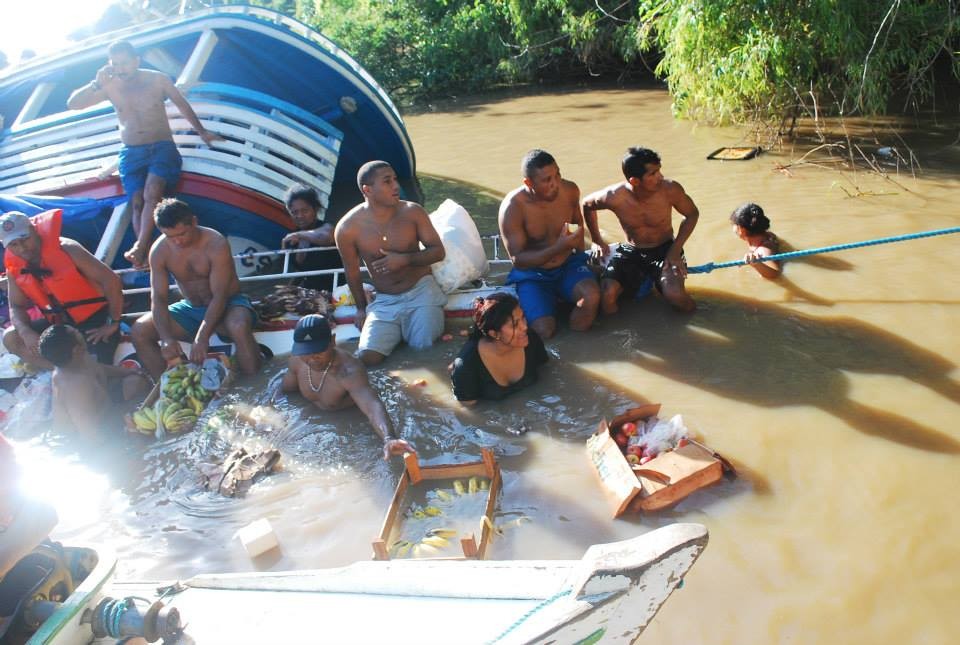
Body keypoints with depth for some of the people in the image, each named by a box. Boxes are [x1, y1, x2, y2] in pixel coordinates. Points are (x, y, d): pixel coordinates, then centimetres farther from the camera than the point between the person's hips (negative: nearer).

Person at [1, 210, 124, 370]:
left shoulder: (66, 249, -21)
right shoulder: (14, 268, -3)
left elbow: (111, 280, -24)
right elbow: (16, 306, 7)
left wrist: (113, 323, -21)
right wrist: (27, 333, -16)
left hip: (94, 318, -6)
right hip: (60, 323, 6)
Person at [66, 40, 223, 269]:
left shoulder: (158, 80, 1)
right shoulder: (110, 86, 5)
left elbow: (182, 105, 15)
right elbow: (72, 104, 1)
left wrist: (202, 132, 19)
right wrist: (97, 83, -12)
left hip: (162, 148, -2)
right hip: (131, 153, 2)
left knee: (151, 194, -28)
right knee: (137, 203, -17)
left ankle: (139, 248, -38)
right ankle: (148, 257, -27)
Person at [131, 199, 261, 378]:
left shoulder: (216, 244, -22)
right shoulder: (159, 251, -9)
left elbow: (219, 295, -26)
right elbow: (158, 298, -12)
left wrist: (202, 338, -37)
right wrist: (167, 338, -30)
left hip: (227, 304, -5)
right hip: (191, 309, 5)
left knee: (239, 327, -40)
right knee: (139, 331, -13)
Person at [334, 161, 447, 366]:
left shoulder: (413, 212, -8)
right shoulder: (347, 228, -11)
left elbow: (438, 251, -1)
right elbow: (352, 273, 5)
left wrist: (404, 259, -17)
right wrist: (361, 308, 12)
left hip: (421, 290, 0)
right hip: (384, 301, 1)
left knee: (423, 345, -24)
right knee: (368, 357, -17)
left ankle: (411, 326, 10)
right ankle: (400, 329, 11)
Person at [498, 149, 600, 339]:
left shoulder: (569, 190, -8)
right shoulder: (512, 207, -22)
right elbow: (517, 259, -22)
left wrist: (579, 253, 13)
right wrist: (558, 248, -33)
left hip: (568, 265, 3)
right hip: (532, 275, -3)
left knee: (592, 297, -29)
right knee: (545, 331, -23)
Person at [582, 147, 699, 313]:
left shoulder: (670, 189, -22)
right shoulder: (614, 197, -21)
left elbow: (692, 214, -2)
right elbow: (587, 204, 2)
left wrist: (676, 249, -12)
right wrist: (597, 240, 8)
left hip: (664, 250, 0)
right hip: (630, 252, 0)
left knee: (675, 296, -28)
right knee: (605, 296, -26)